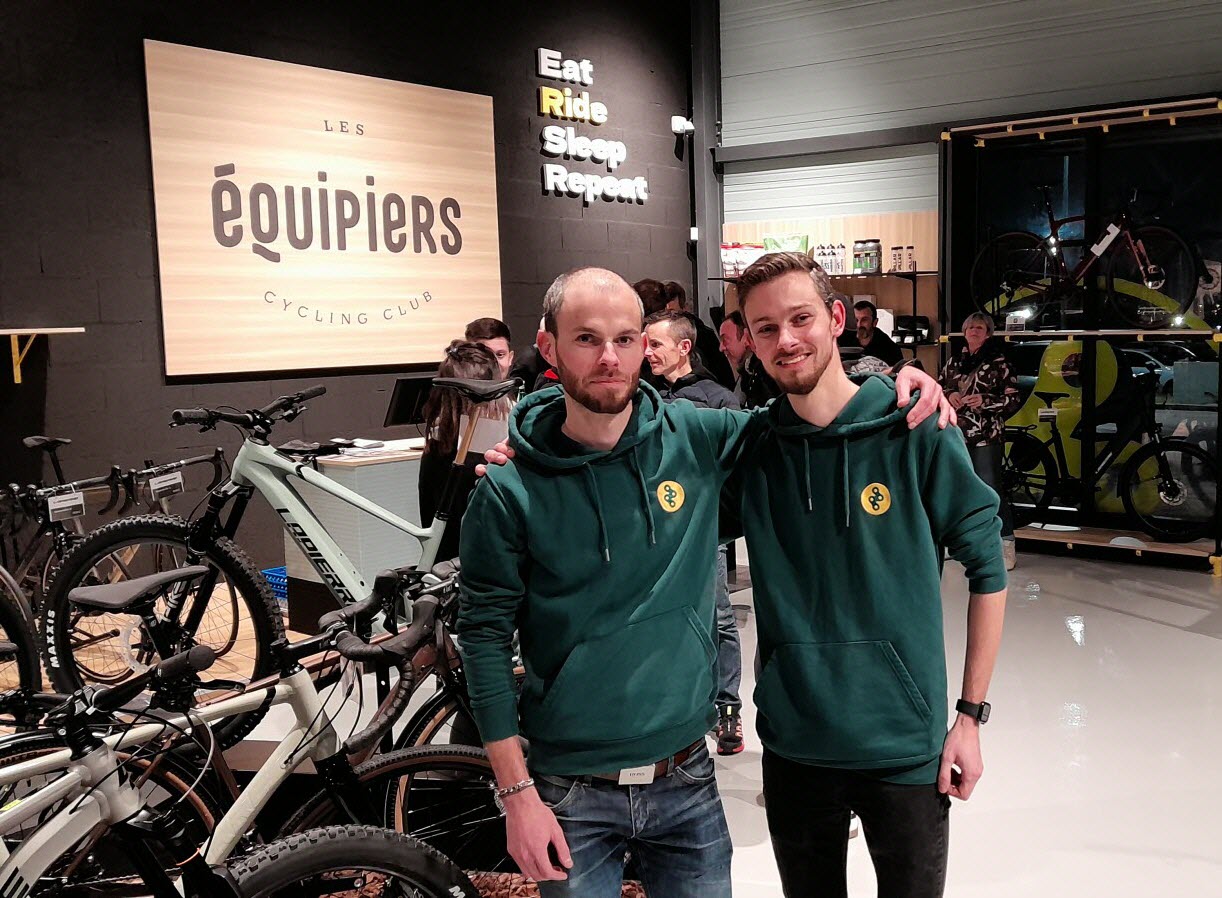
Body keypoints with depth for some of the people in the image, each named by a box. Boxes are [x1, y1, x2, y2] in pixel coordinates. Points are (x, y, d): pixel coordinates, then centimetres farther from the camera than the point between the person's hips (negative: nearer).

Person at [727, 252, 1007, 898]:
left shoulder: (916, 432, -10)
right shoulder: (749, 448, -3)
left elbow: (987, 570, -4)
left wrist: (971, 716, -5)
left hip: (908, 745, -2)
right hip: (792, 742, 2)